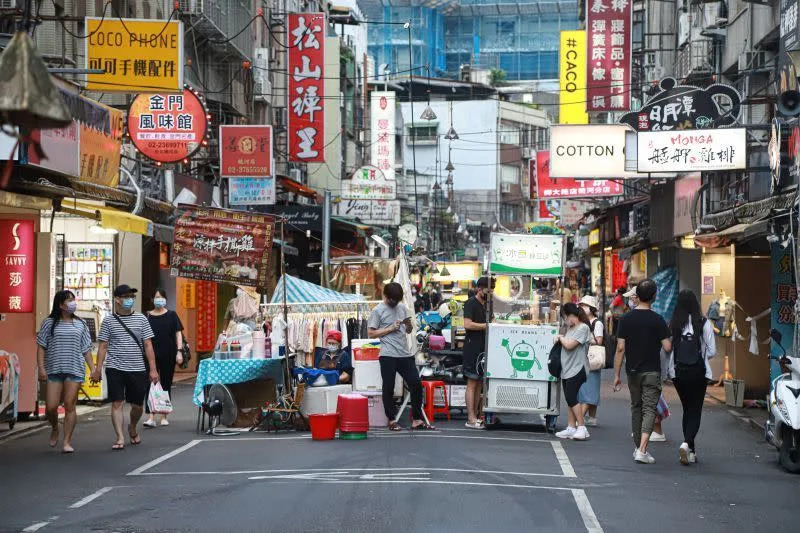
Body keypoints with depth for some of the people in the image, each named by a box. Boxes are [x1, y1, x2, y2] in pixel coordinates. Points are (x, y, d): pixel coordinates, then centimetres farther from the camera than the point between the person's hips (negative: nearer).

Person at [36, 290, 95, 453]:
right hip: (54, 370, -1)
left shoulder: (80, 324, 12)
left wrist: (93, 368, 2)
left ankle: (67, 442, 0)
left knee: (70, 406, -4)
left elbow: (86, 349, 13)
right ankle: (54, 429, 27)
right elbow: (41, 347, 3)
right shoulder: (49, 323, 5)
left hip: (75, 370, 1)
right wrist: (41, 368, -7)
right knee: (51, 407, -5)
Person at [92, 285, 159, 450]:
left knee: (137, 405, 10)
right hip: (115, 368, -2)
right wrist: (98, 369, -3)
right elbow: (103, 346, 4)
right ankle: (120, 438, -5)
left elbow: (148, 345, 5)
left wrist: (153, 369, 0)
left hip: (137, 369, 2)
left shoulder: (141, 319, 7)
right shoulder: (109, 321, 4)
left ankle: (133, 428, 37)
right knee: (117, 403, -7)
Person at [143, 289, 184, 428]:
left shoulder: (171, 315, 4)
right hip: (152, 355, 0)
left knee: (166, 385, 7)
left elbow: (178, 333, 2)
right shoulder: (148, 316, 6)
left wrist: (179, 351, -7)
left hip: (168, 355, 0)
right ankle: (151, 417, -13)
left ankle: (164, 416, 17)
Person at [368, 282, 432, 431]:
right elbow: (371, 334, -7)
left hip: (405, 354, 5)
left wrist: (409, 324, -2)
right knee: (388, 388, 1)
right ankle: (392, 420, 10)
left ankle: (417, 419, 9)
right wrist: (391, 328, -11)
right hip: (388, 356, -5)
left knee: (416, 384, 1)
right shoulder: (378, 311, -2)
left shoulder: (402, 307, 14)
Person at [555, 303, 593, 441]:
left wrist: (561, 337, -2)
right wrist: (559, 340, 1)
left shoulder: (583, 328, -12)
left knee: (572, 398, -13)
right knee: (569, 399, 10)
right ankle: (571, 428, 14)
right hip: (567, 370, 9)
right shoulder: (570, 328, 17)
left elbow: (569, 345, -19)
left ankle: (582, 428, -10)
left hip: (577, 370, -9)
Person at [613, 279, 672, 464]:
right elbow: (667, 347, -12)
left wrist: (616, 375, 2)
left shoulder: (626, 319, -2)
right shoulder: (657, 320, -10)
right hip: (652, 372, -3)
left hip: (633, 371, 3)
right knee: (649, 409, -3)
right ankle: (642, 450, -16)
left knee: (636, 407, 18)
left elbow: (620, 348, -3)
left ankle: (638, 447, 23)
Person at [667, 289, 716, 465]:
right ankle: (687, 443, -20)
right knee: (695, 411, 4)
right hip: (698, 372, -2)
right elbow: (712, 351, -7)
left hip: (678, 373, 2)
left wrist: (668, 368, 10)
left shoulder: (673, 324, -6)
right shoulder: (704, 323, -9)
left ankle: (690, 451, 20)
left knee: (687, 409, 16)